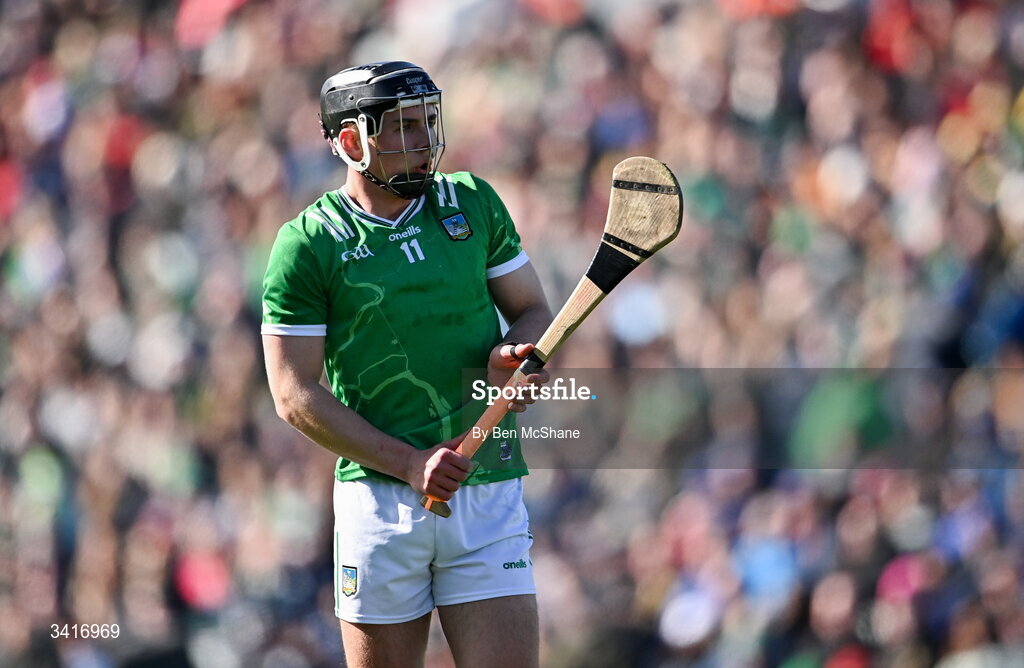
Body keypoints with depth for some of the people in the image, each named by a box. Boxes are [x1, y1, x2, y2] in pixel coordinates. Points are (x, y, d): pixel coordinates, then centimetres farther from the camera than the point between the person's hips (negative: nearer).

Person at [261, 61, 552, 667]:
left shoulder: (473, 202, 8)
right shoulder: (307, 244, -3)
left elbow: (534, 313, 16)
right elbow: (296, 394, -6)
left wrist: (511, 355, -9)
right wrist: (408, 463, -15)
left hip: (489, 493, 2)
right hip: (378, 497, -2)